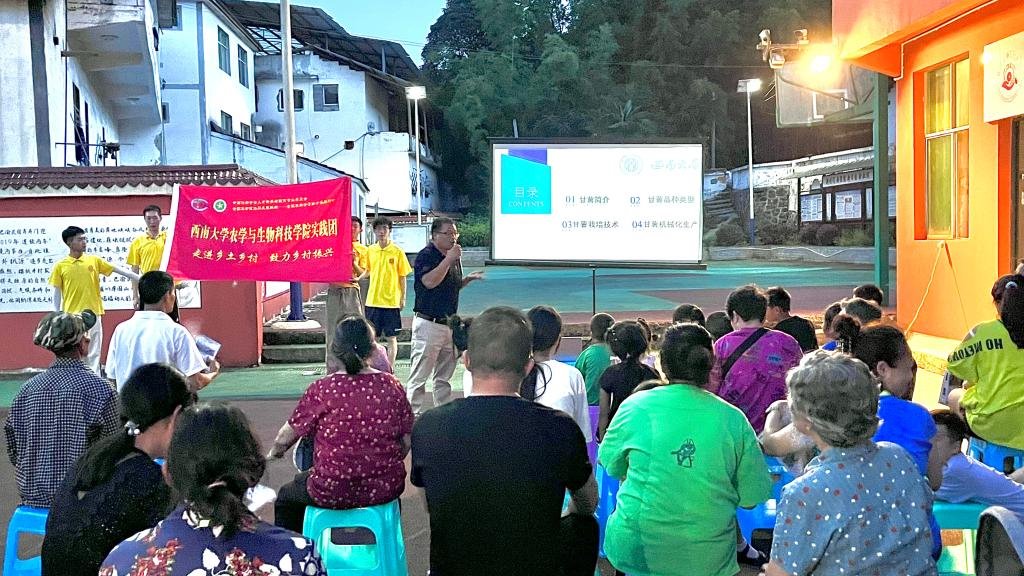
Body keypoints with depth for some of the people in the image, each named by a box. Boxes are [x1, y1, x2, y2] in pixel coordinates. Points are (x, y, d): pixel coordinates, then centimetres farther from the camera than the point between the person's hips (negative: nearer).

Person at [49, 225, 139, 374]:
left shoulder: (94, 260, 4)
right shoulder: (60, 266, 0)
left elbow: (119, 270, 3)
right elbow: (57, 294, 3)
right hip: (71, 317, -2)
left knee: (93, 354, 6)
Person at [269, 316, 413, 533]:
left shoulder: (322, 389, -14)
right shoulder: (392, 386, -6)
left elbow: (289, 433, -2)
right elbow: (407, 442, 1)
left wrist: (274, 452, 20)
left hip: (332, 494, -2)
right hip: (385, 491, 3)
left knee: (285, 497, 27)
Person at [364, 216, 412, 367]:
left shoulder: (397, 252, -5)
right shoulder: (370, 250, 5)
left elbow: (402, 276, -1)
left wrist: (403, 298, -2)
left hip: (391, 301, -3)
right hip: (372, 300, 3)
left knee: (391, 338, 3)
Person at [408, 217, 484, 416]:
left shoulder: (454, 257, 14)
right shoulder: (426, 255, -11)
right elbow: (429, 282, -27)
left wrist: (468, 279, 5)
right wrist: (449, 259, -23)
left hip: (449, 323, 8)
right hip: (428, 323, -8)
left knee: (444, 376, 14)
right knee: (420, 375, -3)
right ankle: (414, 414, 2)